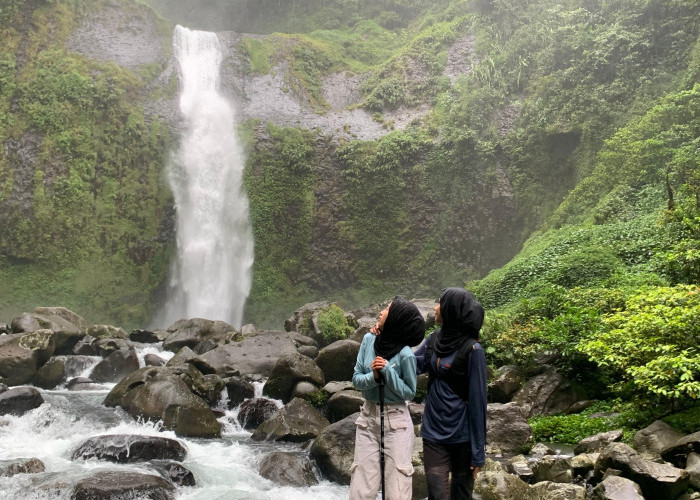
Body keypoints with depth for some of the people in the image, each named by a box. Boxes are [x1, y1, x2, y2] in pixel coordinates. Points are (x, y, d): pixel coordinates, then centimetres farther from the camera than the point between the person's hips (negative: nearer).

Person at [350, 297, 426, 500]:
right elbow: (356, 379, 2)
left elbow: (409, 393, -8)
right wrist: (373, 377, -19)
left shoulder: (405, 353, -16)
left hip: (396, 420, -4)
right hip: (368, 416, 4)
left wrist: (387, 371, -20)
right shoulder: (369, 340, -2)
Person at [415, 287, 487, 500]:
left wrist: (478, 451, -12)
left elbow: (477, 400, -13)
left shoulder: (471, 349, -13)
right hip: (433, 432, 4)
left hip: (461, 435, -4)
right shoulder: (434, 339, 5)